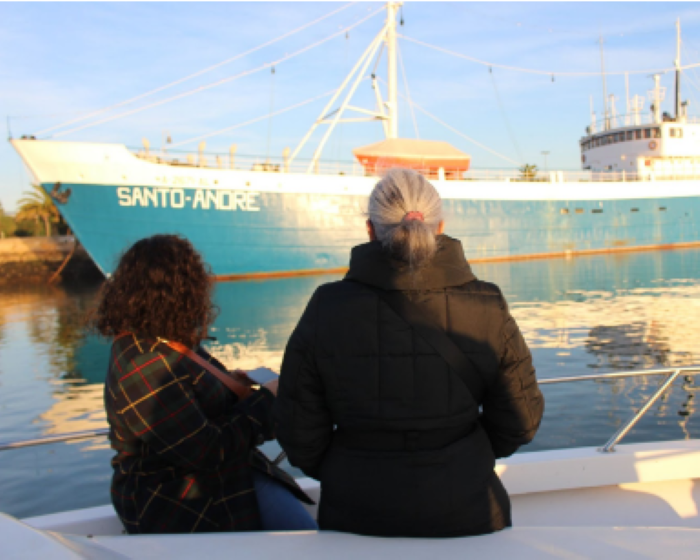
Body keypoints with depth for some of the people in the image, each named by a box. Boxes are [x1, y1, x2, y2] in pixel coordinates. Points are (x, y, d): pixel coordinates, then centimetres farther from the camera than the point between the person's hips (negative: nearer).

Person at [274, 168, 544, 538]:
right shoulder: (488, 309, -12)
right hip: (466, 516, 1)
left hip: (357, 520, 0)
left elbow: (299, 431, -7)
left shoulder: (325, 310, -13)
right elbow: (520, 422, -3)